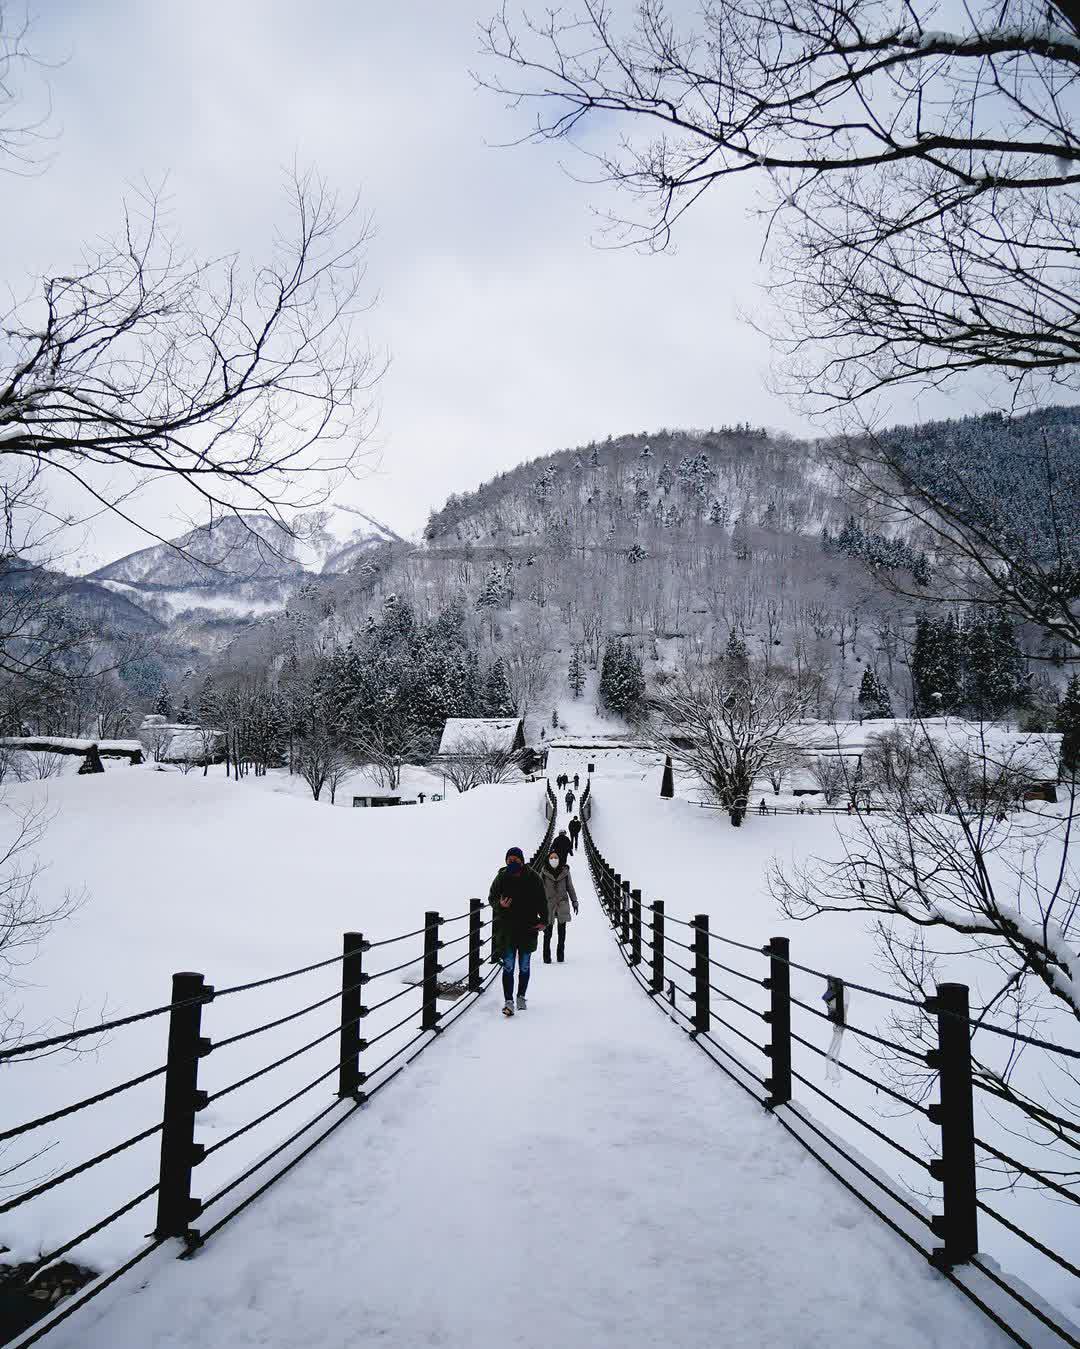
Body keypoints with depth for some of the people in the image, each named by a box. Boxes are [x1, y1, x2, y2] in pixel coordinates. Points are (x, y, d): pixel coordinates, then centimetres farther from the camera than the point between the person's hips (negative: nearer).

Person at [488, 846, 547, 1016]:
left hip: (528, 929, 1)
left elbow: (542, 901, 5)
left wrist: (544, 921, -4)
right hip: (507, 930, -1)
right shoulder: (501, 877, -3)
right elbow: (491, 898, 6)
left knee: (524, 967, 12)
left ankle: (521, 997, 28)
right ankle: (508, 1001, -4)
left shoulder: (533, 878, -3)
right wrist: (500, 904, -16)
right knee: (508, 967, -5)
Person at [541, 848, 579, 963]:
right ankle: (547, 957, 6)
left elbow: (570, 887, 11)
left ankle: (560, 955, 15)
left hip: (562, 904, 1)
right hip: (548, 904, -1)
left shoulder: (565, 871, 3)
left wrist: (574, 902, 9)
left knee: (562, 932, 5)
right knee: (547, 932, -2)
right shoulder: (544, 872, 0)